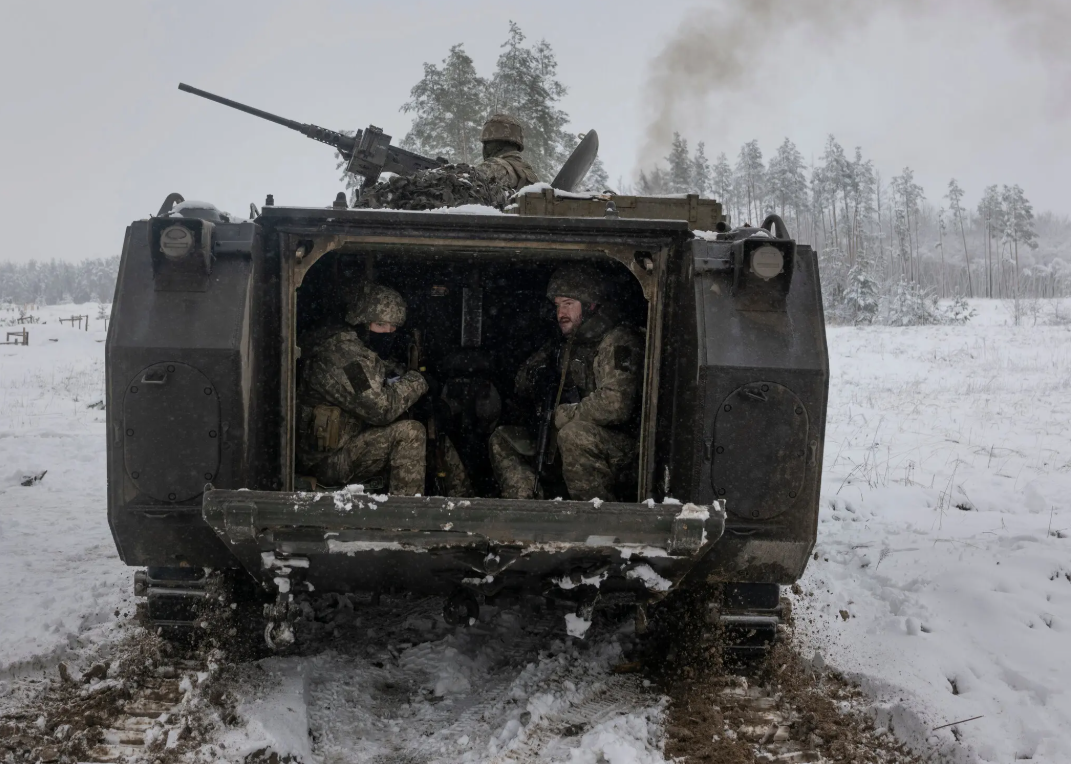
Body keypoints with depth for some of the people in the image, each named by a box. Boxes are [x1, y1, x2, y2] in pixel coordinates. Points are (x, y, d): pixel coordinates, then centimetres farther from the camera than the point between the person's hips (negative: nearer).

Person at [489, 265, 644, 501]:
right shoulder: (566, 343, 15)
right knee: (502, 440, 4)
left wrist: (559, 415, -14)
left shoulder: (617, 341, -12)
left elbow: (615, 405, -26)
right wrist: (544, 357, -3)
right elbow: (523, 388, 19)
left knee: (575, 432, -38)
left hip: (619, 443, -9)